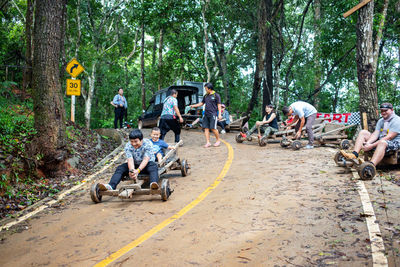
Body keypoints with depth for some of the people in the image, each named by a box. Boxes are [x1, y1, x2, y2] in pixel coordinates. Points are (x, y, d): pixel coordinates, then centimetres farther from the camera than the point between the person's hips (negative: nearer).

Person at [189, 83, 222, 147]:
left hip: (213, 114, -6)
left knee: (213, 128, -9)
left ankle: (218, 140, 10)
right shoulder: (205, 96, 15)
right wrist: (193, 105, 16)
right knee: (206, 128, 1)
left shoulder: (216, 95, -3)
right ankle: (208, 142, 5)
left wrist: (219, 114, -11)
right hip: (206, 114, 6)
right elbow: (201, 103, 25)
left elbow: (219, 105, -4)